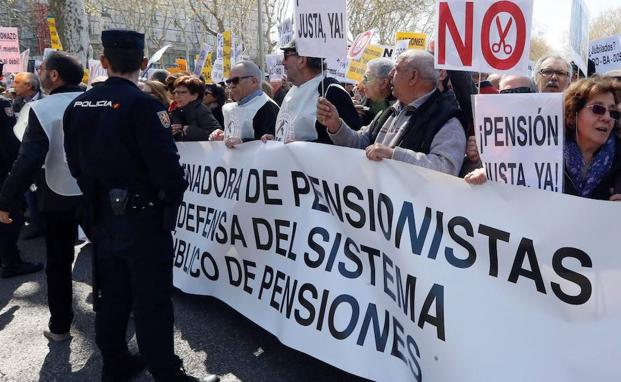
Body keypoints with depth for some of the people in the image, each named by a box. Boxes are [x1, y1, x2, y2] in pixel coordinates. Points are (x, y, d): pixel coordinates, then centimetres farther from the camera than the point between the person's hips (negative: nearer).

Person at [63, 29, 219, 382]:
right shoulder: (142, 104, -18)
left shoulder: (79, 105, 3)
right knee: (152, 301, 2)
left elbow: (76, 163, 11)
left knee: (113, 294, 19)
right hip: (142, 215, -7)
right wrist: (174, 196, -3)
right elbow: (166, 164, -22)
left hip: (102, 215, 7)